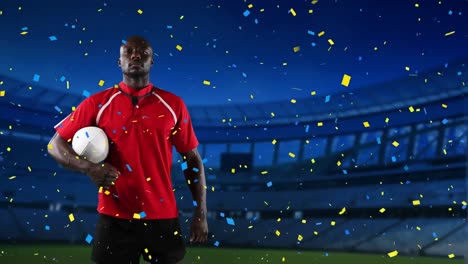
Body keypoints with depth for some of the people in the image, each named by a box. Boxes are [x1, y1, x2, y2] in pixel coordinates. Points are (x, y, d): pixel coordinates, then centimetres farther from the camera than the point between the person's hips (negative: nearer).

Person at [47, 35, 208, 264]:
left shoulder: (173, 104, 2)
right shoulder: (97, 103, 0)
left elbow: (192, 160, 5)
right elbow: (55, 145, 3)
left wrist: (201, 213, 0)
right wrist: (89, 167, -16)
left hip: (163, 216, 1)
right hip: (114, 217, 0)